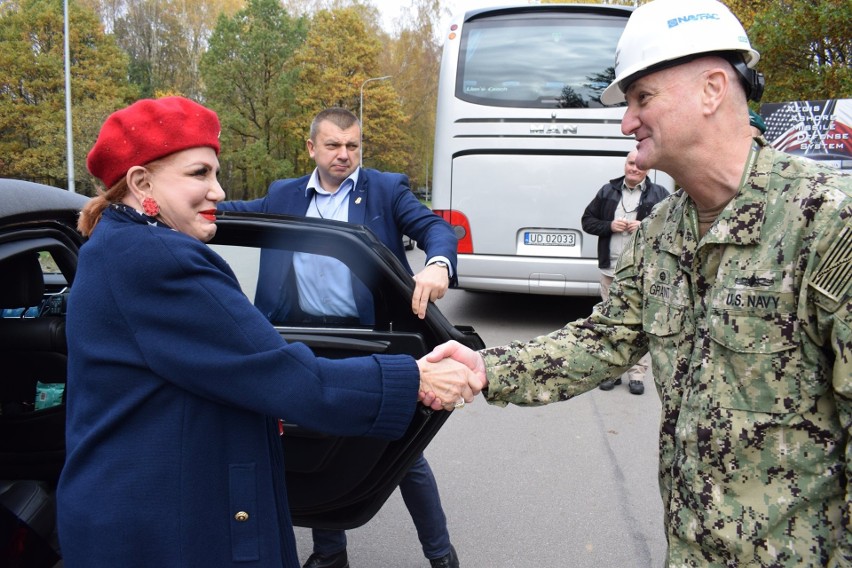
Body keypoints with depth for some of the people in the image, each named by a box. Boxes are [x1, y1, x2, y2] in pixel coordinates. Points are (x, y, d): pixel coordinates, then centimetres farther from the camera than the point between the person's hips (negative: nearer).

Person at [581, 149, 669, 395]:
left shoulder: (659, 194, 3)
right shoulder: (608, 191, 11)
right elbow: (587, 220, 13)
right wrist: (609, 226, -6)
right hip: (611, 269, 3)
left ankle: (637, 374, 6)